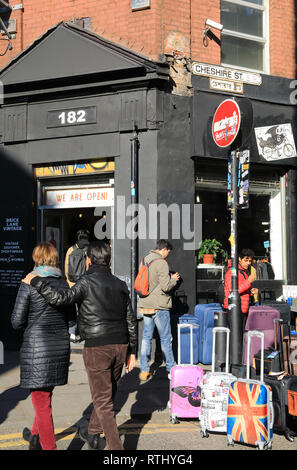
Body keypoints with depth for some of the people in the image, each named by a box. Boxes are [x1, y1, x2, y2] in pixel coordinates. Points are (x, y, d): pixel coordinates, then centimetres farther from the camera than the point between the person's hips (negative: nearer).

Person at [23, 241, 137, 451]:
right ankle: (93, 434, 40)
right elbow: (131, 321, 11)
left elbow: (61, 297, -21)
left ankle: (116, 447, 1)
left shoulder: (88, 282, -9)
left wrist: (36, 281, -8)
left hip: (97, 347, -6)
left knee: (103, 402, 2)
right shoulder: (120, 285, 11)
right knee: (108, 395, 22)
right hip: (120, 346, 6)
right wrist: (132, 352, 17)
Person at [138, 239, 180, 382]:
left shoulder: (145, 260, 9)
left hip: (145, 305, 7)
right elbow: (165, 286, -20)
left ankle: (144, 370, 13)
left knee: (146, 337, 11)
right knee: (165, 338, 5)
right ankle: (171, 368, 15)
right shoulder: (161, 263, -15)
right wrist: (173, 279, 1)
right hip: (159, 306, -7)